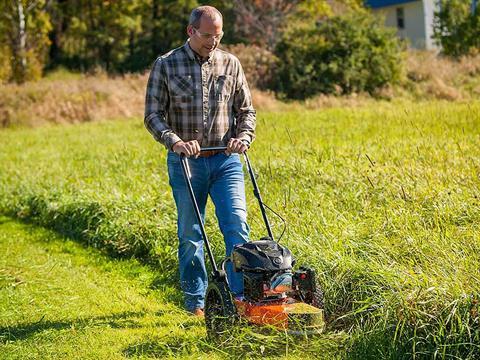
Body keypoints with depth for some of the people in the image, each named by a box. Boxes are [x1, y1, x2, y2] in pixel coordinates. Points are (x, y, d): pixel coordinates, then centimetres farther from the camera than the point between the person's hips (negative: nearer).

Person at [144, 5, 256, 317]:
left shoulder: (230, 64, 6)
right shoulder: (166, 65, 0)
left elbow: (246, 110, 12)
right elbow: (153, 115, -2)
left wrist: (243, 137, -8)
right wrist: (174, 141, -18)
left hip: (226, 160, 1)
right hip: (185, 162, -1)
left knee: (237, 227, -9)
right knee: (190, 234, 6)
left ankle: (243, 296, -4)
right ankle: (196, 301, 18)